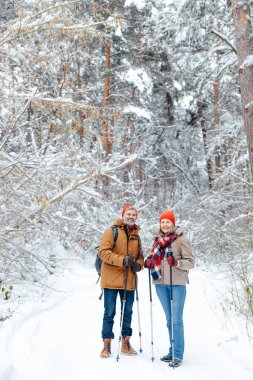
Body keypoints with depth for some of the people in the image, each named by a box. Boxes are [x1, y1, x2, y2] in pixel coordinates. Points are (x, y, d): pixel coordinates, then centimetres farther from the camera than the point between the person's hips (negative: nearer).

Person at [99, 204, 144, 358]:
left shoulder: (136, 236, 14)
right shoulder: (112, 231, -4)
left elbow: (140, 255, 21)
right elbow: (103, 251, -13)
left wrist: (138, 264, -3)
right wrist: (122, 260, -24)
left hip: (129, 280, 5)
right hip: (111, 279, -5)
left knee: (128, 312, 14)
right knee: (109, 313, 3)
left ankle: (126, 343, 29)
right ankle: (107, 344, 17)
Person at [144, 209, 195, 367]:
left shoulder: (182, 239, -5)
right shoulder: (158, 240, 12)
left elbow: (191, 261, -7)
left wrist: (176, 262, -23)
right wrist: (149, 262, 0)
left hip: (177, 283, -5)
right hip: (161, 283, 6)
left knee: (176, 319, -4)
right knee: (169, 319, 14)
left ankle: (178, 355, 8)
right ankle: (172, 351, 26)